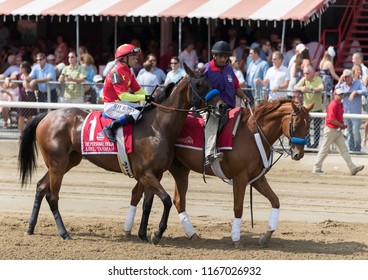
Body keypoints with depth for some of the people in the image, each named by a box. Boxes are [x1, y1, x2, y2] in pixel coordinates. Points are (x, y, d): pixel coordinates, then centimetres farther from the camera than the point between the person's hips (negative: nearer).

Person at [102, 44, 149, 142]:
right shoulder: (116, 72, -19)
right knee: (136, 114, -28)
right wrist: (144, 97, -23)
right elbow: (123, 95, -24)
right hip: (111, 105, -10)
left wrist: (150, 98, -2)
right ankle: (110, 128, -23)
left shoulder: (129, 73, 11)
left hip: (121, 103, 10)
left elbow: (138, 90, 13)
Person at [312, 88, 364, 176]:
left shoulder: (340, 105, 11)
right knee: (324, 149, 0)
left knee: (344, 149, 4)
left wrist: (342, 125, 7)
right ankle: (316, 168, 10)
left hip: (338, 130, 9)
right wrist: (342, 125, -16)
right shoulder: (333, 105, -18)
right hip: (330, 129, -9)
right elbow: (332, 120, -25)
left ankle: (353, 168, 1)